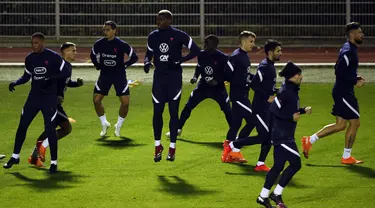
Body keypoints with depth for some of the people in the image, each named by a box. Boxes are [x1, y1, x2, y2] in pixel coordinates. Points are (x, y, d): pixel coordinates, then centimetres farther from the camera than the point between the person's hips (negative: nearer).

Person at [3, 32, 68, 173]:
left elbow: (64, 73, -8)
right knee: (22, 125, 5)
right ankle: (15, 156, 19)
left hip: (49, 97, -5)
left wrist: (50, 79, -23)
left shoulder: (53, 57, -11)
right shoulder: (29, 58, 5)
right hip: (34, 95, 5)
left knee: (50, 128, -9)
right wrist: (15, 83, -2)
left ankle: (54, 162, 1)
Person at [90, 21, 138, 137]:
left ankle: (119, 125, 13)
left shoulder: (122, 44, -14)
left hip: (119, 74, -2)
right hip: (105, 74, 2)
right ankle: (104, 124, 16)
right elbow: (93, 56, 15)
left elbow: (134, 57, -3)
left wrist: (123, 66, -7)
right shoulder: (99, 44, -5)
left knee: (125, 102, -9)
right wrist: (98, 65, 5)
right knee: (96, 100, -5)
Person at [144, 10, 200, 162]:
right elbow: (149, 54, 19)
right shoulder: (153, 36, 5)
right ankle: (158, 146, 14)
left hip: (174, 77, -3)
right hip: (159, 77, 3)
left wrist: (179, 61, -17)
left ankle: (172, 148, 8)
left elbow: (196, 50, -5)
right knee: (157, 111, 2)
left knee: (173, 112, 0)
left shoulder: (179, 35, -8)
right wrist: (147, 62, -5)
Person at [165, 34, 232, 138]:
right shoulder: (202, 55, -7)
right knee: (188, 107, 2)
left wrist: (217, 81, -27)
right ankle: (178, 129, 15)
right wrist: (195, 77, -5)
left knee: (227, 110, -7)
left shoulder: (222, 58, -20)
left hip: (217, 88, -4)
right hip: (203, 86, 4)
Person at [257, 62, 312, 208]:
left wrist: (303, 110, 9)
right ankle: (276, 194, -1)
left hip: (285, 135, 10)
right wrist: (291, 117, -23)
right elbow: (274, 110, -23)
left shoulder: (292, 90, 12)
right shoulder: (286, 91, -17)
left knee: (278, 166, 13)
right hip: (282, 135, -10)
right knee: (295, 163, -8)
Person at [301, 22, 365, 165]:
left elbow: (339, 69, 21)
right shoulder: (349, 51, -18)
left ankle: (309, 140, 15)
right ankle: (347, 157, 7)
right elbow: (339, 72, -25)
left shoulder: (348, 49, 14)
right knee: (354, 122, -2)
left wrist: (355, 78, 11)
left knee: (341, 125, 12)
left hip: (342, 92, 10)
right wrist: (355, 81, -17)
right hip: (344, 92, -10)